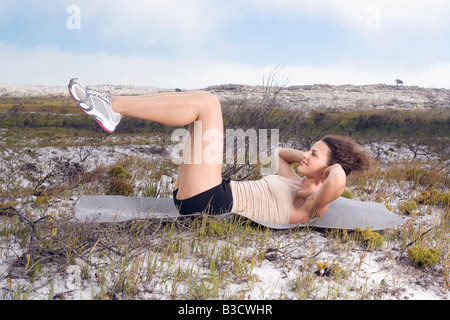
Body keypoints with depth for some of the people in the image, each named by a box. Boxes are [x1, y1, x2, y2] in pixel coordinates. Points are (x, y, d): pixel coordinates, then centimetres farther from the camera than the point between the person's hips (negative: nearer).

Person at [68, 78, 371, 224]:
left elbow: (339, 180, -27)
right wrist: (306, 156, 26)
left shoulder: (309, 205, -5)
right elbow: (280, 152, 40)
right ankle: (112, 110, -4)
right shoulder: (293, 182, 21)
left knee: (206, 102, -14)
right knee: (200, 101, 6)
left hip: (211, 202, -9)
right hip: (204, 198, 9)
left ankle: (111, 105, -13)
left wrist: (333, 163, -5)